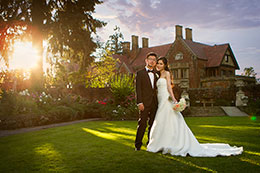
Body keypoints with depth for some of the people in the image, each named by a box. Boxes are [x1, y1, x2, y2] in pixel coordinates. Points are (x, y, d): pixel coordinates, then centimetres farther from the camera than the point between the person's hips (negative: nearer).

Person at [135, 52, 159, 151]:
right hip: (145, 103, -5)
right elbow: (138, 89, -5)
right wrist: (140, 102, -13)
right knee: (142, 123, -6)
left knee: (152, 124, 9)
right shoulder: (140, 73, 2)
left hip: (154, 103, 5)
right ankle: (138, 144, 4)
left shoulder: (156, 74, 17)